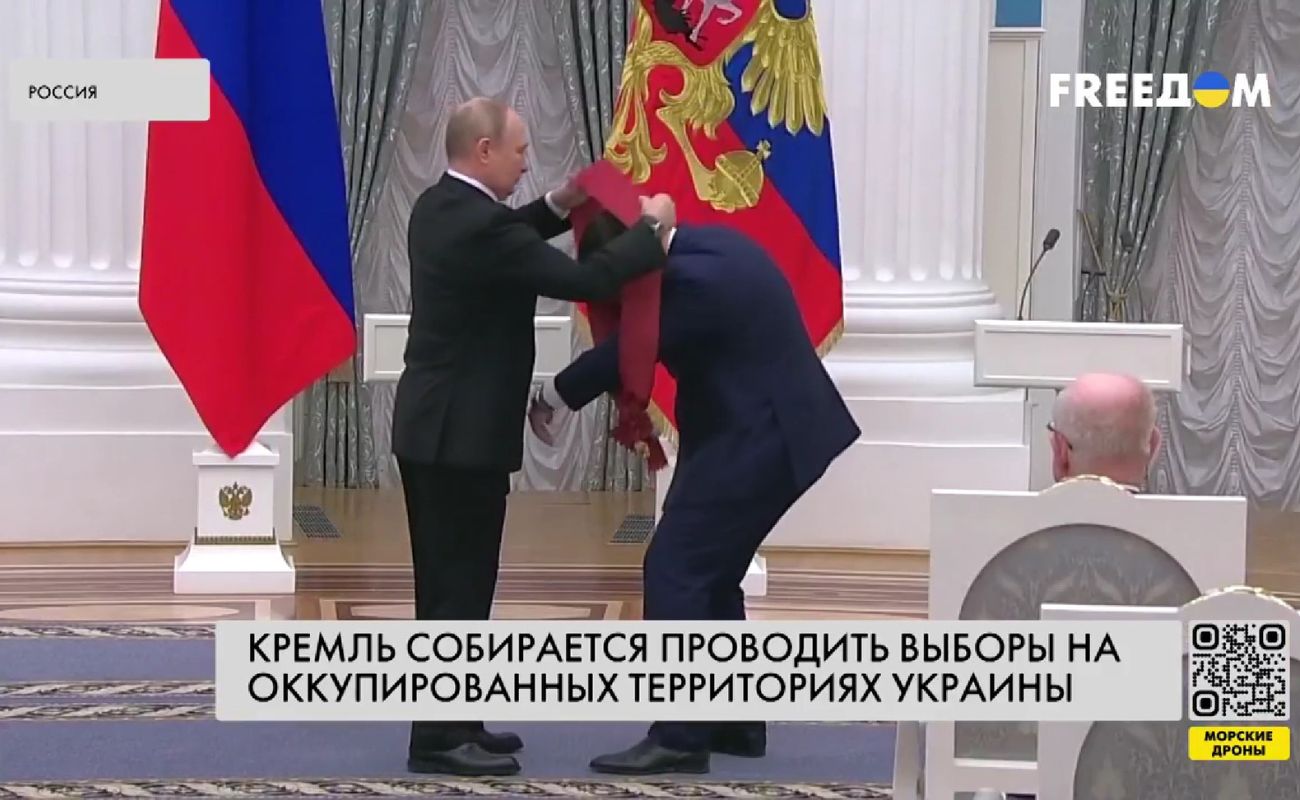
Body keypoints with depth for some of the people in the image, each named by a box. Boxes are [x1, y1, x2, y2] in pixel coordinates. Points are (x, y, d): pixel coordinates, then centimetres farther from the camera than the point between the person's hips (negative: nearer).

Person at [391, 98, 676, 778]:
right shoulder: (479, 224, -23)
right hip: (462, 434, -10)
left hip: (435, 426, 10)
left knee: (450, 582, 15)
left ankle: (449, 722, 23)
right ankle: (438, 740, 1)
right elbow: (585, 280, -23)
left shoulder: (441, 206, 8)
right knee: (459, 586, -4)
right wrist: (652, 227, -10)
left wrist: (559, 207, 12)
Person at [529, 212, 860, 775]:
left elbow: (629, 350, -14)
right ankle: (735, 721, 23)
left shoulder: (694, 279, -23)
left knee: (675, 568, -8)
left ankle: (680, 737, -6)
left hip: (755, 439, -10)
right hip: (769, 430, 10)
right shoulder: (707, 246, 8)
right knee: (710, 574, 16)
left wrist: (556, 394, 2)